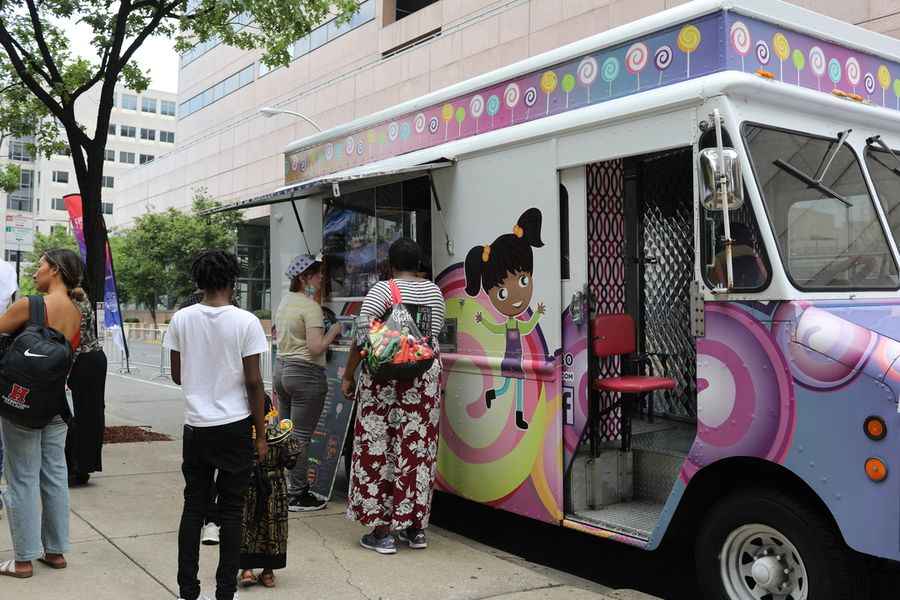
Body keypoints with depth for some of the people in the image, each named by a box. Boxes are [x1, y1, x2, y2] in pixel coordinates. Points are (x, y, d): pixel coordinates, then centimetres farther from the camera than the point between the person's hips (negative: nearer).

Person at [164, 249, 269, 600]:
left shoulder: (182, 319, -1)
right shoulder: (245, 322, -10)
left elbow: (177, 376, 6)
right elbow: (253, 382, -9)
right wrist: (261, 435, -1)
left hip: (196, 427, 3)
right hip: (234, 427, -3)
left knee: (193, 508, 12)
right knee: (231, 511, 6)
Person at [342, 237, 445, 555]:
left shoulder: (382, 290, -4)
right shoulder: (433, 291, 10)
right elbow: (435, 334, 13)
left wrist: (348, 376, -1)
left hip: (384, 378, -4)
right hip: (425, 376, 4)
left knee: (377, 447, 3)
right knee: (418, 448, 9)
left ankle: (382, 532, 7)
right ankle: (415, 527, 18)